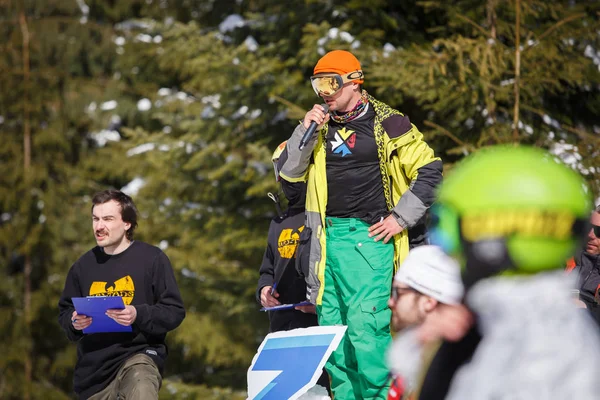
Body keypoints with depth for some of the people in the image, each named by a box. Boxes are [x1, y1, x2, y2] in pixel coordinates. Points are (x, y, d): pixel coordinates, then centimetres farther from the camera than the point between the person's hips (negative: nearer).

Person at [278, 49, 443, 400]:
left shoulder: (387, 123, -1)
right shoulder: (322, 125, 14)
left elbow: (430, 171, -1)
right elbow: (289, 172, 9)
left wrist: (400, 218, -6)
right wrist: (305, 131, -5)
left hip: (369, 238, -6)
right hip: (328, 237, 6)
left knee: (365, 324, -15)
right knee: (331, 325, 5)